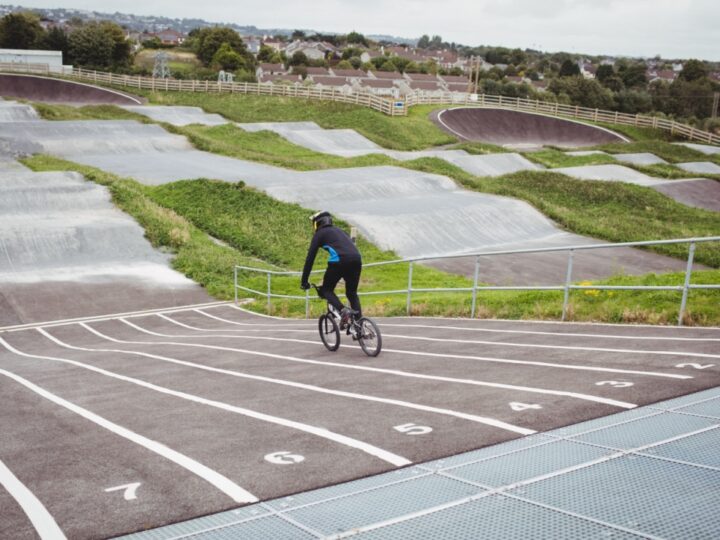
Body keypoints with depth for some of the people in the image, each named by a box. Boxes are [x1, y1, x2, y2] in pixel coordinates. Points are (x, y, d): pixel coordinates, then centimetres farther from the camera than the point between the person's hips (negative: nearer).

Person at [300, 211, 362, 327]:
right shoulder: (339, 230, 33)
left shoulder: (320, 233, 15)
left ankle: (343, 310, -12)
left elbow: (310, 258, 11)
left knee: (326, 290, 13)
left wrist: (304, 281, 16)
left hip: (339, 260, -5)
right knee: (352, 293, 20)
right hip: (356, 259, 5)